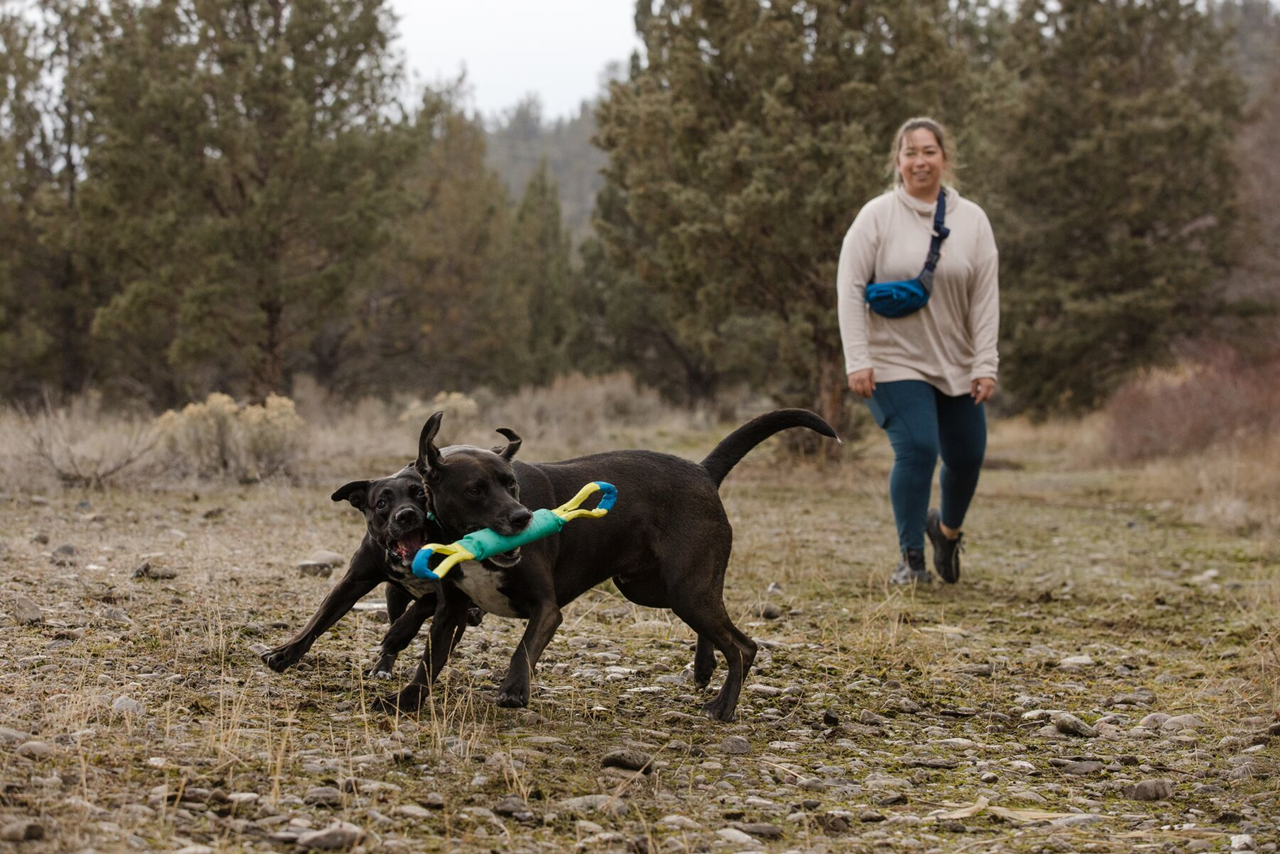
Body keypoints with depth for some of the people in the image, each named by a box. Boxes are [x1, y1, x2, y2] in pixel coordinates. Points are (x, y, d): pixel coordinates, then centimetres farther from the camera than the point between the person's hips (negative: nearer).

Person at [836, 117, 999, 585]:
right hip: (895, 363, -3)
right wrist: (857, 360, -13)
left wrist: (985, 365, -5)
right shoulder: (876, 216, -5)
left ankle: (947, 527, 40)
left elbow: (985, 297, 1)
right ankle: (911, 560, -3)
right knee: (916, 450, -17)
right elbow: (850, 287, -7)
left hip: (956, 365, 4)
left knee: (967, 457, 8)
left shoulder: (971, 220, 2)